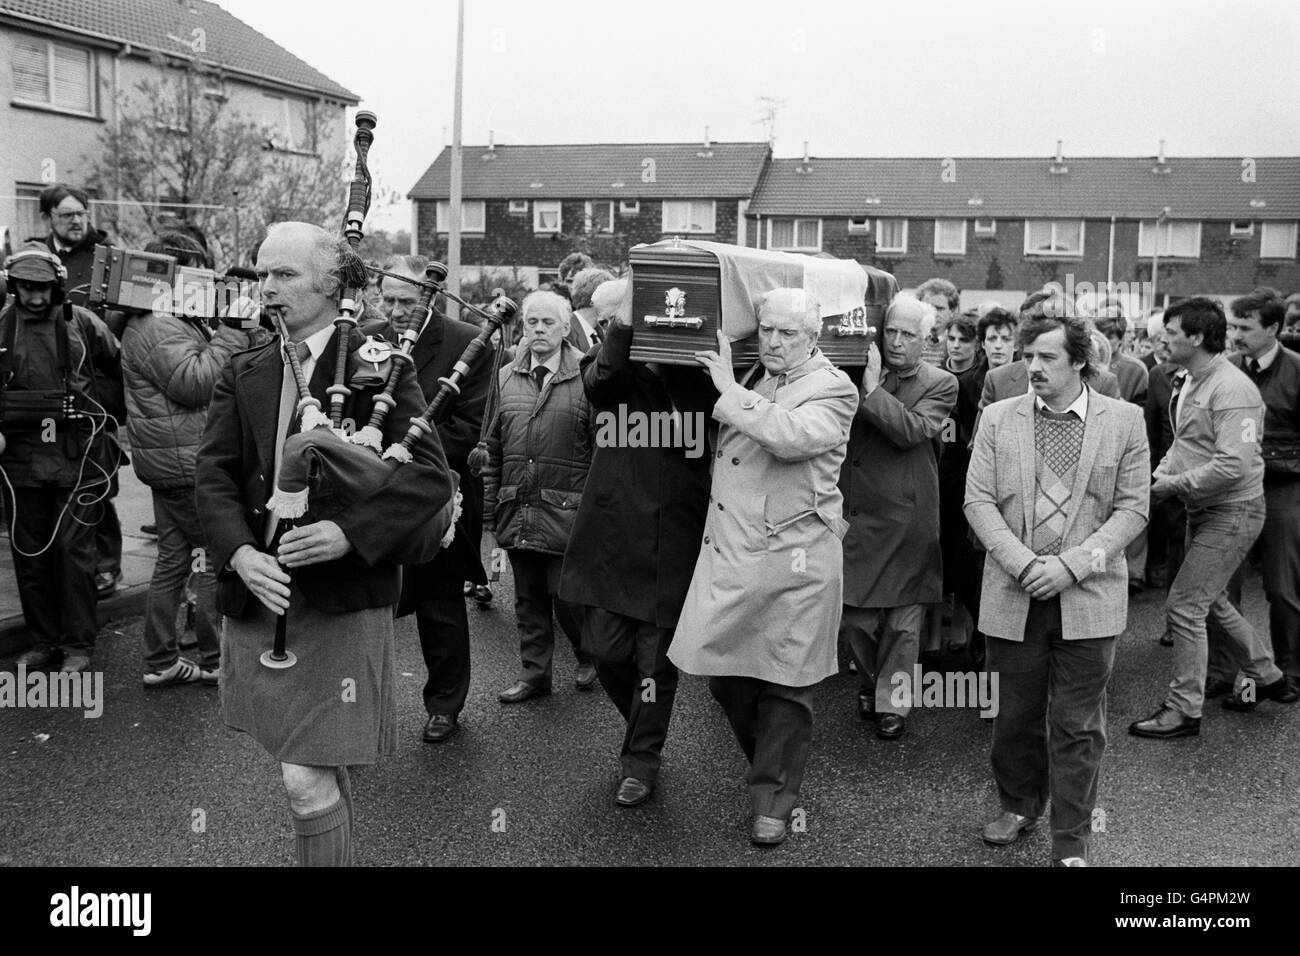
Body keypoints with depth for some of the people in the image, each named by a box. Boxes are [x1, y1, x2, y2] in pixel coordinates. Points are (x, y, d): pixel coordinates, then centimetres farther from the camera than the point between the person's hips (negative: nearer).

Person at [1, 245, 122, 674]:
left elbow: (121, 370, 8)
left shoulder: (82, 324, -1)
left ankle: (78, 643, 9)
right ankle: (43, 640, 22)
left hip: (77, 459, -3)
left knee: (73, 549, -2)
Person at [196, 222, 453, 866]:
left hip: (340, 603, -5)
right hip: (256, 592, 5)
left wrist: (350, 531, -25)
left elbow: (432, 475, -12)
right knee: (319, 771, 19)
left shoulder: (375, 367, -5)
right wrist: (240, 553, -17)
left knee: (310, 779, -6)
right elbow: (214, 472, 1)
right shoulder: (243, 374, 9)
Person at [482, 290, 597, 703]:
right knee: (528, 598, 12)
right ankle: (533, 674, 24)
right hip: (516, 511, 4)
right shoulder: (506, 378, 9)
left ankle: (590, 656, 26)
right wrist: (490, 506, 9)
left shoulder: (586, 379, -4)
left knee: (565, 593, 0)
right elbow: (493, 448, 13)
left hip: (567, 511, -4)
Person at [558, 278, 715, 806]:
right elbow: (598, 381, -18)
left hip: (672, 540, -2)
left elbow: (712, 405, -14)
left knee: (656, 658, 4)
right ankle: (645, 732, 34)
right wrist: (623, 327, -32)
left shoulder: (692, 370, 2)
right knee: (608, 650, 6)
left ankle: (643, 760, 22)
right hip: (611, 536, 2)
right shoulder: (611, 369, 3)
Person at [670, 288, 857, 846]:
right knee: (723, 673, 10)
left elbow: (790, 436, -24)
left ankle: (774, 800, 19)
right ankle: (770, 765, 34)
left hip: (793, 559, -6)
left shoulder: (833, 390, -5)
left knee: (785, 685, 3)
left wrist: (728, 389, -16)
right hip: (729, 552, 6)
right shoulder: (746, 378, 14)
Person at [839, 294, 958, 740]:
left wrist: (873, 390, -17)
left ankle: (892, 702, 22)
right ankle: (870, 680, 32)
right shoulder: (862, 373, 9)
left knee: (902, 621, 6)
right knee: (851, 615, 6)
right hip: (855, 513, 3)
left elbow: (912, 430, -16)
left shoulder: (941, 384, 0)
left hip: (905, 516, -2)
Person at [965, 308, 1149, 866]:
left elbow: (1132, 509, -2)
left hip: (1089, 597, -1)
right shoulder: (999, 418, 5)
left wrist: (1071, 565, -13)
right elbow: (978, 500, 1)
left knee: (1077, 725, 4)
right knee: (1016, 714, 12)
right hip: (1015, 595, 2)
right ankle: (1019, 806, 35)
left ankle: (1072, 844, 17)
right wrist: (1023, 563, -12)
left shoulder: (1125, 421, 1)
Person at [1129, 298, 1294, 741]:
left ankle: (1183, 709, 5)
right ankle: (1268, 677, 40)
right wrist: (1161, 471, 0)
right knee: (1212, 601, 21)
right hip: (1202, 510, 10)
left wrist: (1174, 485, -21)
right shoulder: (1190, 382, 8)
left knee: (1184, 606, -7)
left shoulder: (1232, 389, -22)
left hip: (1231, 513, -10)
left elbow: (1233, 464, -29)